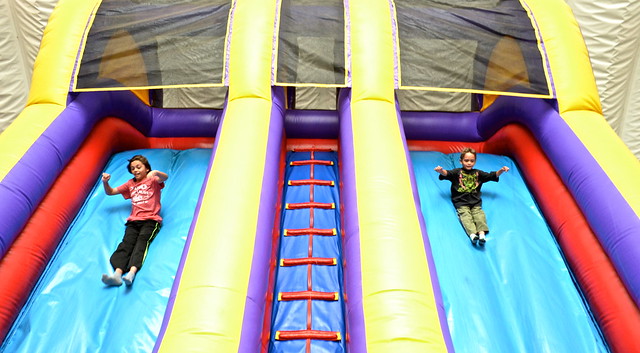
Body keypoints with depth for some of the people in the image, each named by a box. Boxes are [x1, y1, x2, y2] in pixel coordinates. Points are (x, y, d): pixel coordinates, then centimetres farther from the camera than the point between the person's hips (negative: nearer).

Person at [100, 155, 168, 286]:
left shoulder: (153, 180, 12)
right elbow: (110, 192, 33)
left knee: (142, 240, -28)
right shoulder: (130, 184, 28)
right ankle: (117, 273, -42)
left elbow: (165, 178, -11)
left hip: (151, 220, -4)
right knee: (127, 242, -21)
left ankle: (132, 273, -46)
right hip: (133, 221, 4)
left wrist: (156, 172, -33)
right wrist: (105, 182, 12)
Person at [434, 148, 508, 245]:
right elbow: (447, 174, -11)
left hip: (475, 202, 3)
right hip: (461, 202, -3)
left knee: (479, 214, -20)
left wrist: (501, 171, 5)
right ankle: (472, 234, -41)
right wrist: (441, 171, -34)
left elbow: (491, 176, 23)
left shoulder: (478, 173, 21)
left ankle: (482, 233, -35)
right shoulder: (457, 172, 8)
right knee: (465, 215, -24)